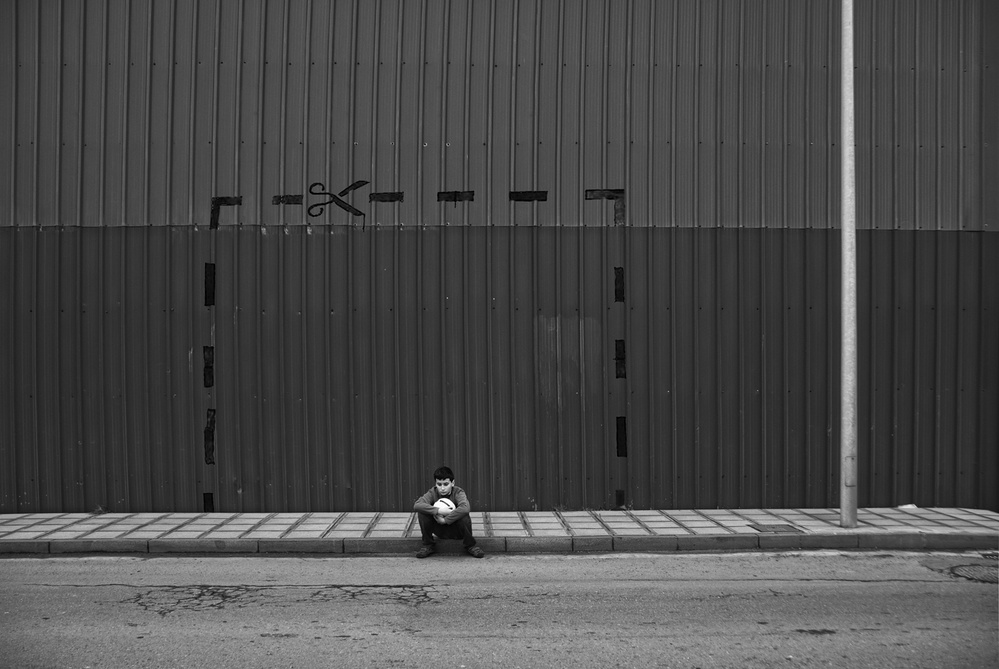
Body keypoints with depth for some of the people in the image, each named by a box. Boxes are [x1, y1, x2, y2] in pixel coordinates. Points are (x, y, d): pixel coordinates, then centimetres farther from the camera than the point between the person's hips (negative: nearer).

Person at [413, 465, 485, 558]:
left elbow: (465, 508, -42)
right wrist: (438, 511, -38)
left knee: (464, 516, -35)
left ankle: (470, 546, -7)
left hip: (456, 530, -2)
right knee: (422, 513, -22)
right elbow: (416, 505, -30)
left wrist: (445, 520, -37)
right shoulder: (433, 493, -12)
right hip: (439, 530, 2)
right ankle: (428, 545, -1)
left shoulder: (458, 492, -19)